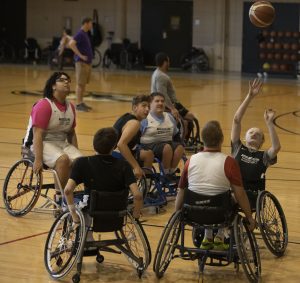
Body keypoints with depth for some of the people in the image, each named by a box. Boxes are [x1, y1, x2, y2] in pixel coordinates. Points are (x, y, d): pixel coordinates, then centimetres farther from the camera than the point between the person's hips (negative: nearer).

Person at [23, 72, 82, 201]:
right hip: (43, 143, -7)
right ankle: (60, 196, -22)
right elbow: (38, 134, -18)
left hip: (62, 143, 7)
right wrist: (38, 159, -25)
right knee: (63, 159, -33)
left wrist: (76, 153, 12)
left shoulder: (70, 107, 11)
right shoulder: (44, 105, -12)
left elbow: (71, 133, 21)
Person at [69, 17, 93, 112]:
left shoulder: (85, 34, 15)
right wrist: (80, 55, -23)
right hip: (81, 62, -9)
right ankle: (78, 104, -4)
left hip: (87, 62, 9)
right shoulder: (80, 34, -14)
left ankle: (81, 103, 18)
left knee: (83, 84, 12)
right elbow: (71, 44, -26)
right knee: (80, 84, -6)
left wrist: (89, 56, 14)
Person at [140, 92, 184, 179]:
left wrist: (180, 144, 9)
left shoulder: (169, 117, 16)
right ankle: (166, 174, -19)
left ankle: (171, 172, -16)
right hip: (150, 145, -6)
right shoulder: (145, 119, -4)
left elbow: (176, 135, 23)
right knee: (167, 147, -36)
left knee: (180, 147, -26)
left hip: (167, 142, 6)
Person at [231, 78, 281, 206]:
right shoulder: (238, 148, 17)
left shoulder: (264, 156, 15)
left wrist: (269, 123, -8)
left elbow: (276, 147, -8)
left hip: (254, 196, 0)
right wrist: (250, 96, 3)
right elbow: (236, 120, 10)